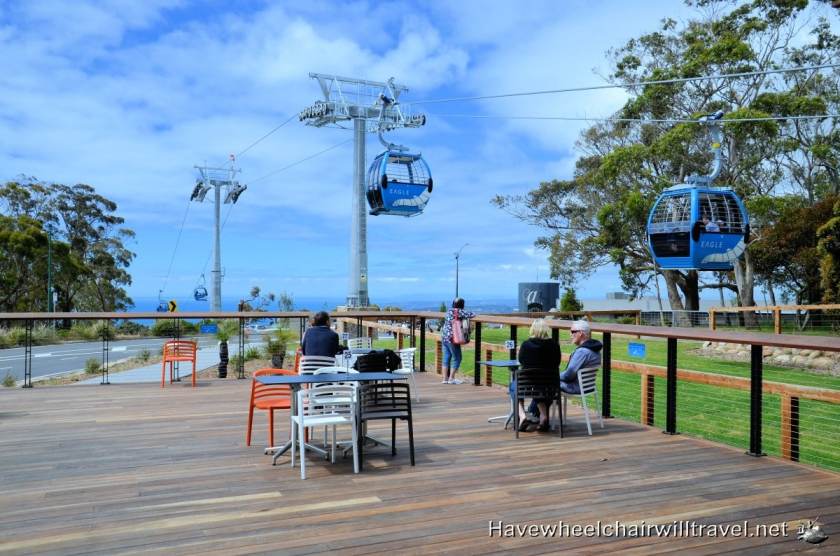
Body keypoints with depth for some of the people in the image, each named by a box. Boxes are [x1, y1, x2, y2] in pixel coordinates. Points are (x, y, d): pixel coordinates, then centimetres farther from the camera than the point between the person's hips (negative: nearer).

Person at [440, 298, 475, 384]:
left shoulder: (448, 311, 11)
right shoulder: (460, 312, -11)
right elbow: (472, 315, -11)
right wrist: (467, 314, 11)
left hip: (444, 337, 7)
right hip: (452, 338, -7)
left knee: (446, 357, 12)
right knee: (456, 358, 5)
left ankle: (445, 378, 13)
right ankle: (451, 378, 6)